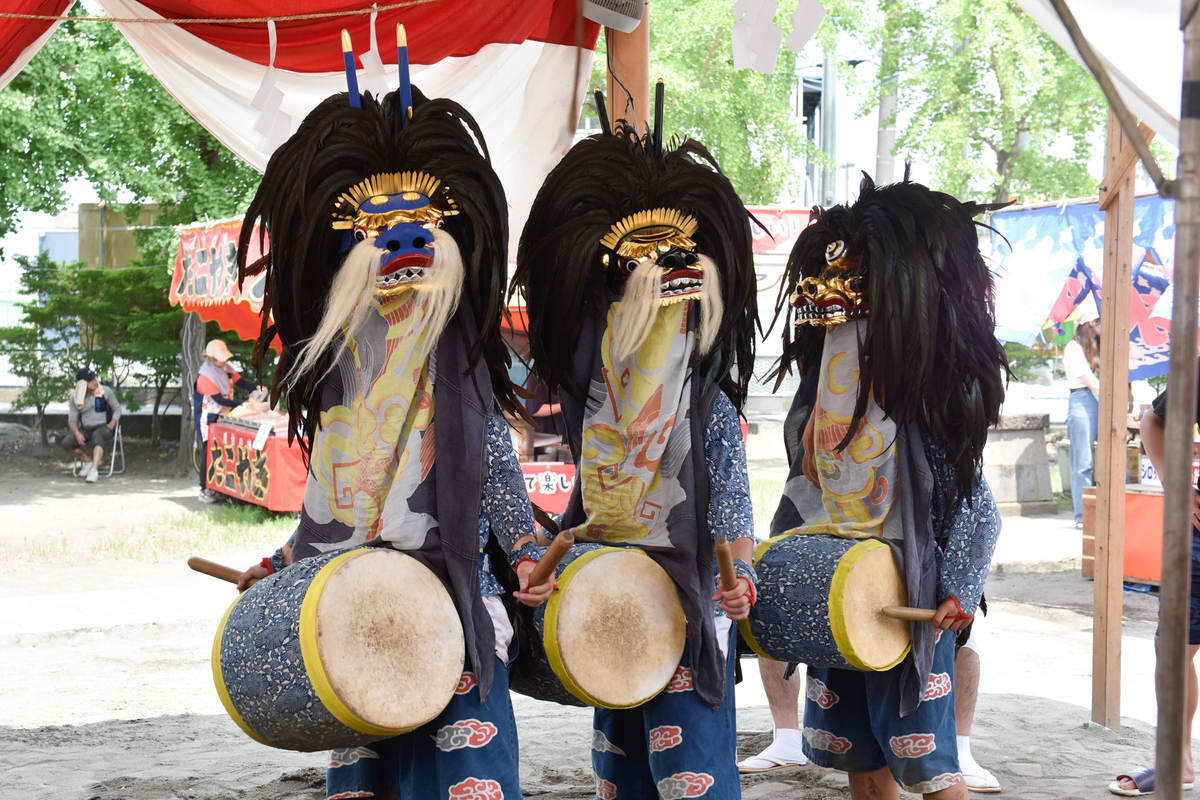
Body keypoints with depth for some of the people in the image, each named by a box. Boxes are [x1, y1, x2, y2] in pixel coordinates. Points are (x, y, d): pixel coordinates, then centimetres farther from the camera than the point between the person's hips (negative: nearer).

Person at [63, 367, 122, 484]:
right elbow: (72, 420, 5)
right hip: (85, 429, 3)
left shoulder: (105, 391, 1)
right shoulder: (75, 398, 5)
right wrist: (77, 434, -16)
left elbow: (117, 409, 7)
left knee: (97, 435, -39)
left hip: (103, 427, -3)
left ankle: (94, 470, -49)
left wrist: (111, 425, -11)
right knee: (66, 442, -23)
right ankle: (88, 461, 2)